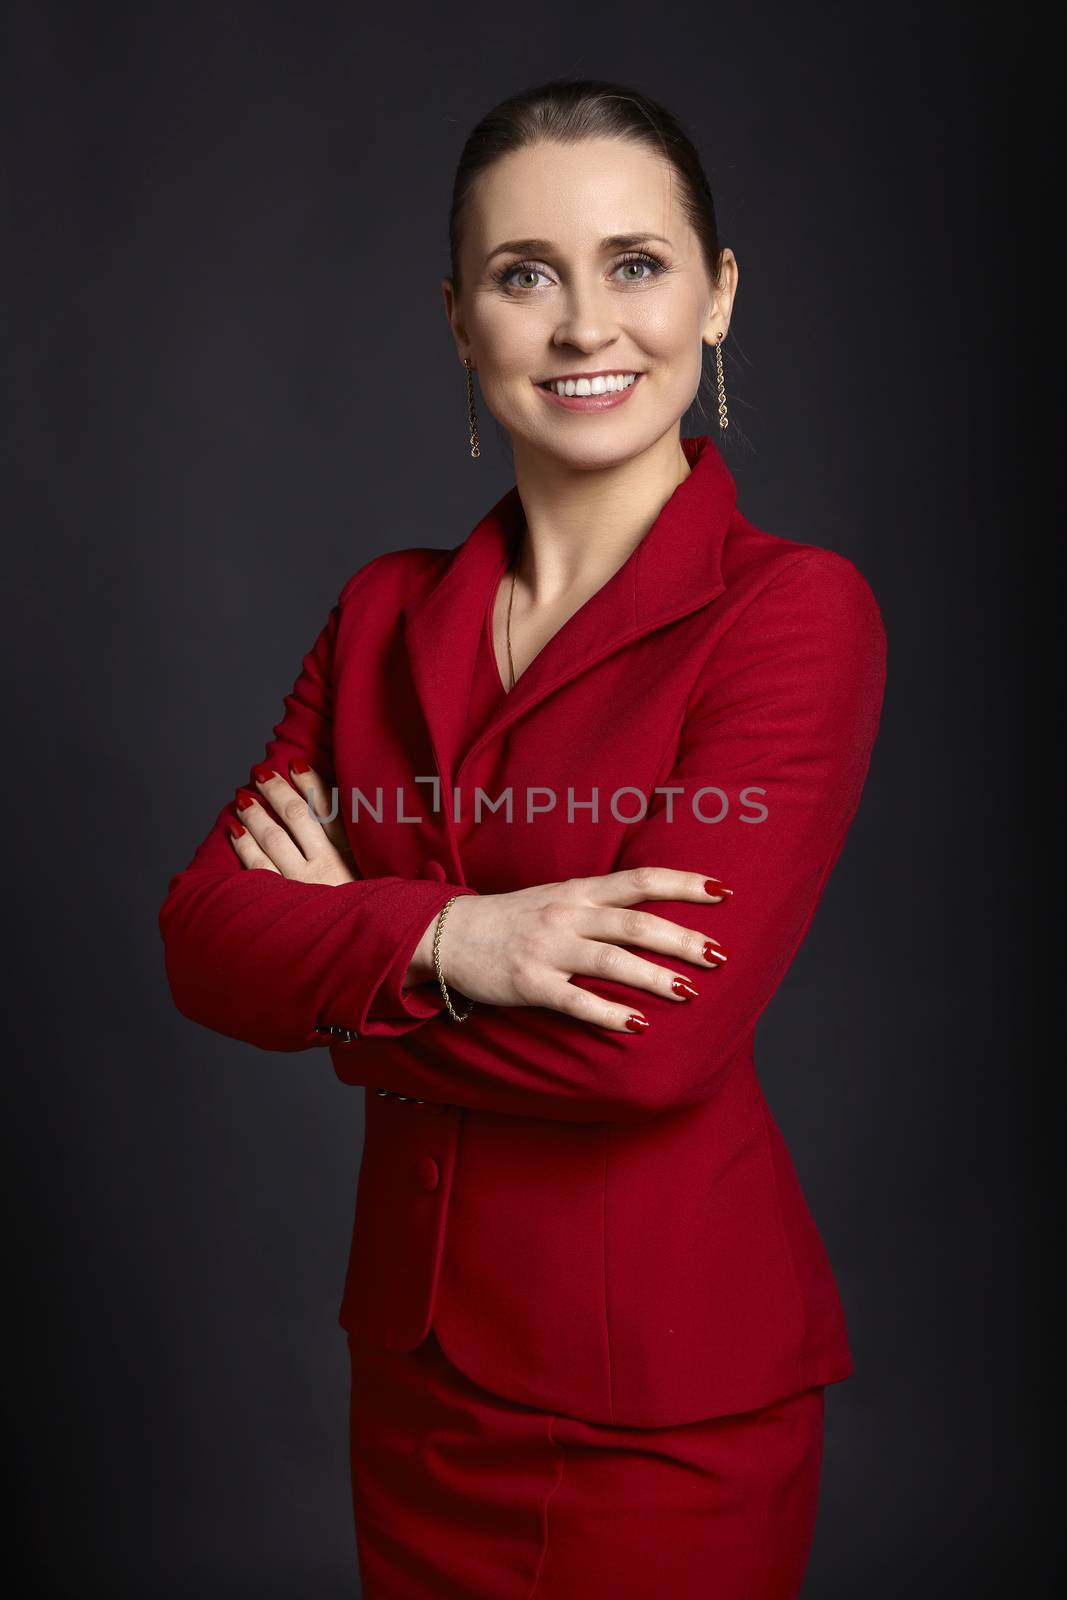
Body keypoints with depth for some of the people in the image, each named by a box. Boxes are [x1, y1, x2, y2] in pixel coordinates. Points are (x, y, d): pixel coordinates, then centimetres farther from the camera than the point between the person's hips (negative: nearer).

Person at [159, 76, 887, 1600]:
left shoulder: (798, 610, -15)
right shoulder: (388, 614, 3)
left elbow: (658, 1038, -24)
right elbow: (203, 933, -6)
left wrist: (339, 966, -11)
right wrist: (444, 938, -24)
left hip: (667, 1395, -5)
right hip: (418, 1358, 5)